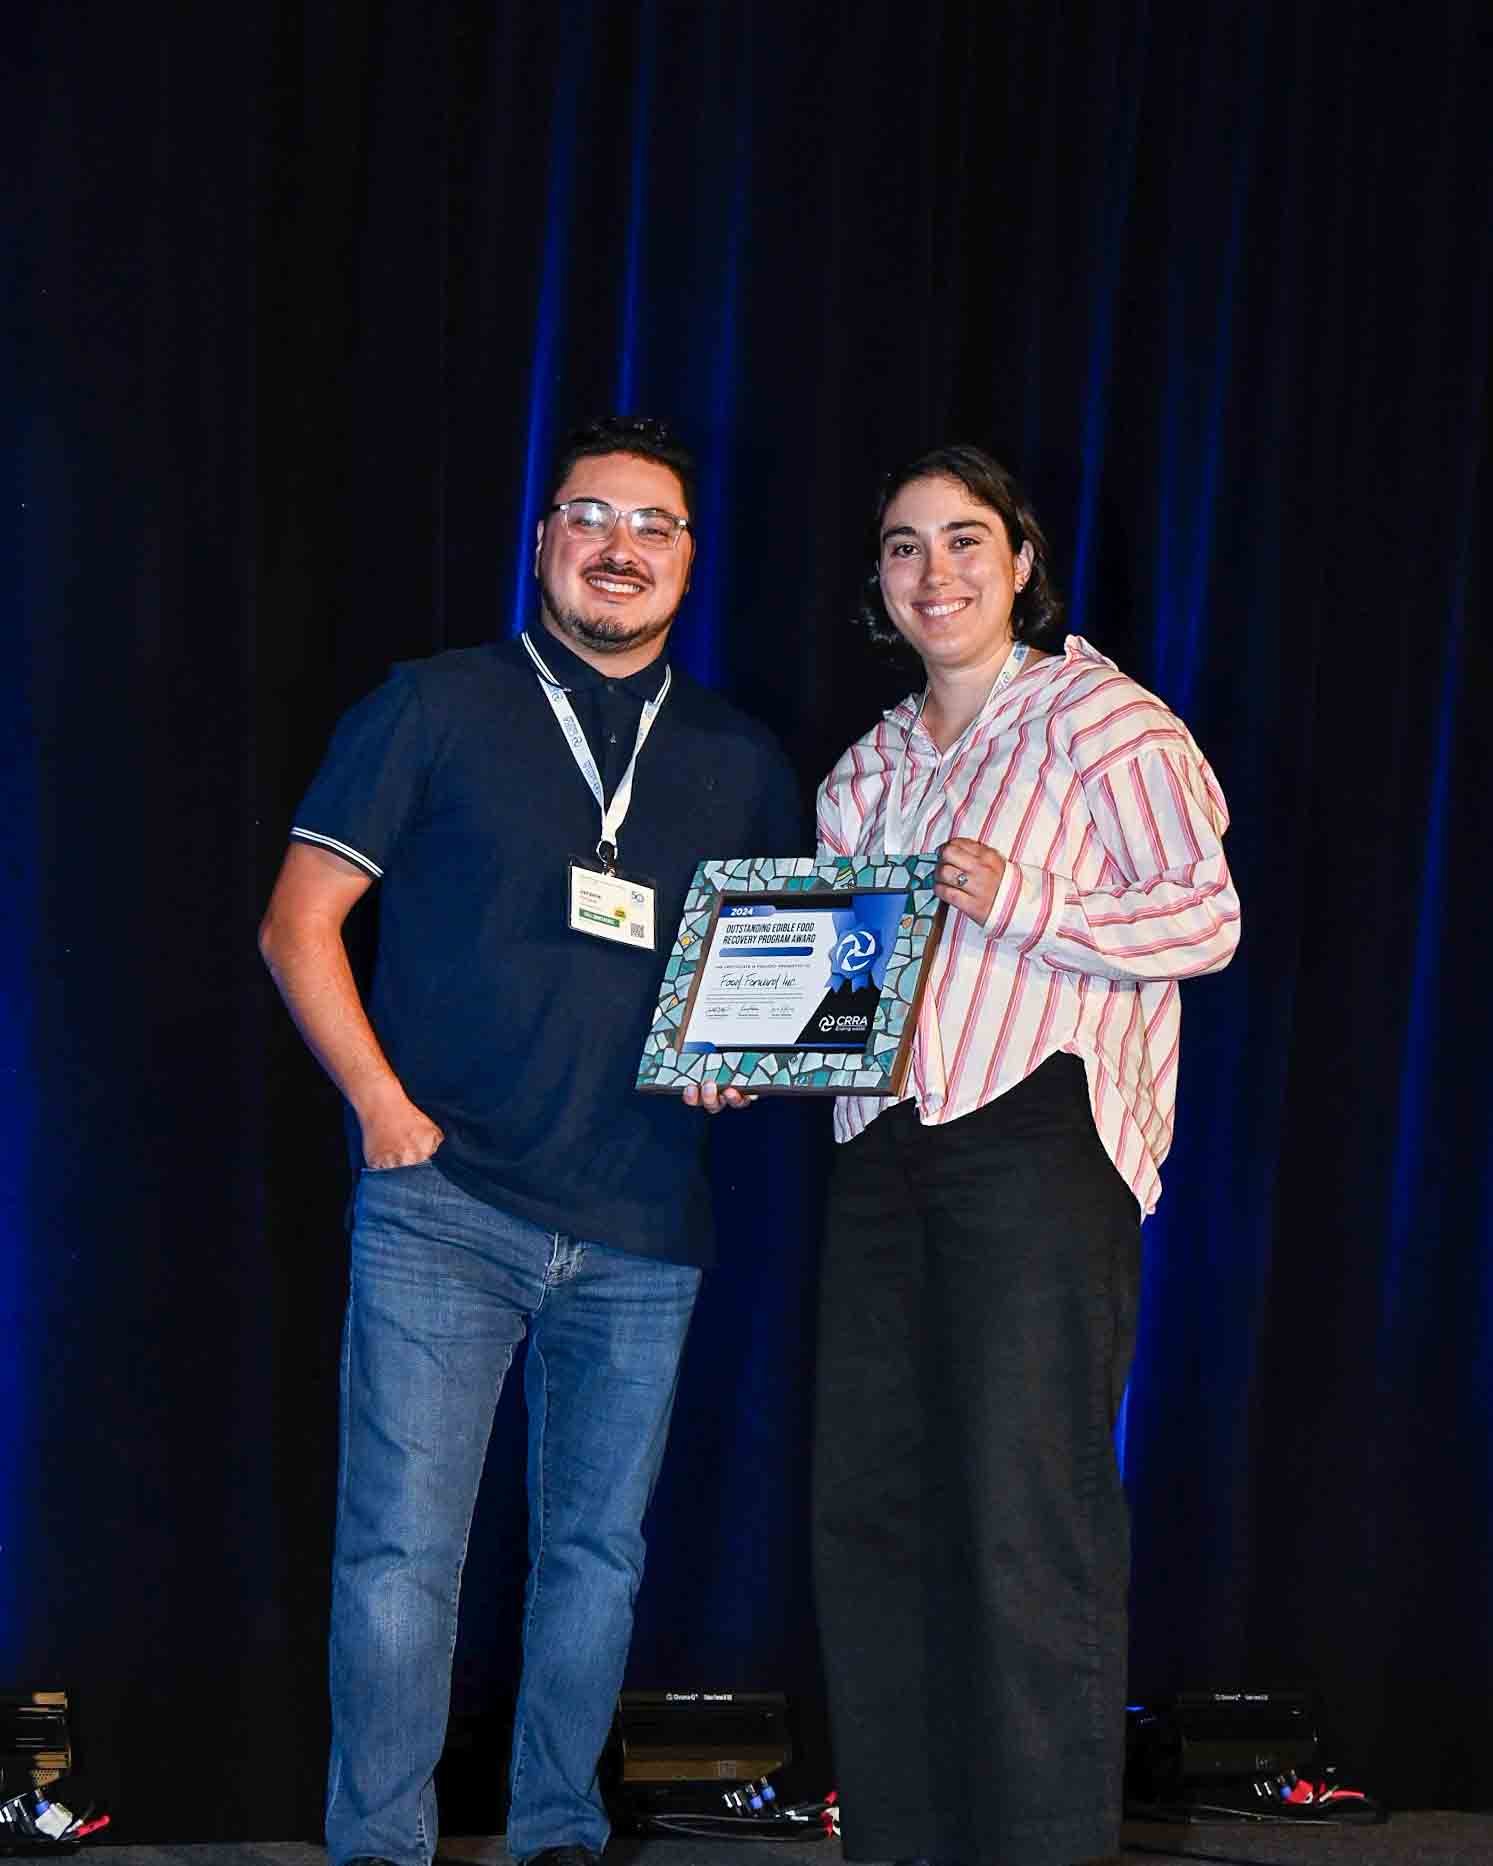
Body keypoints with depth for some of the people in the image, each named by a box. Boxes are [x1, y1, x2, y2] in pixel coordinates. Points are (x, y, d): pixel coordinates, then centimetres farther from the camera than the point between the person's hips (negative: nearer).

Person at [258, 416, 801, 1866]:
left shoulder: (740, 761, 13)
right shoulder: (437, 709, 3)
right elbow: (301, 923, 2)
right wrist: (384, 1106, -7)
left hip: (644, 1229, 3)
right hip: (444, 1206, -3)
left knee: (597, 1555, 10)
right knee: (401, 1548, -6)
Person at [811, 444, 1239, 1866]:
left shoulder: (1096, 713, 1)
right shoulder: (868, 767, 21)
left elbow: (1208, 914, -6)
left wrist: (1022, 904, -18)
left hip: (1035, 1132, -7)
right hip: (883, 1147, 7)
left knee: (1024, 1519, -9)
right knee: (867, 1502, 7)